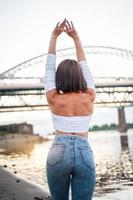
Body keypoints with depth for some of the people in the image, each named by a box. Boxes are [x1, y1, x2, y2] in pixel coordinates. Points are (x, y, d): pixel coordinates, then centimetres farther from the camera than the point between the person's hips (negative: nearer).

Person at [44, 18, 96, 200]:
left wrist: (54, 37, 14)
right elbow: (84, 67, 13)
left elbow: (49, 68, 9)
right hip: (84, 154, 0)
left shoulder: (54, 99, -2)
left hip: (58, 153, 0)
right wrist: (76, 38, 18)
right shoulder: (89, 98, 1)